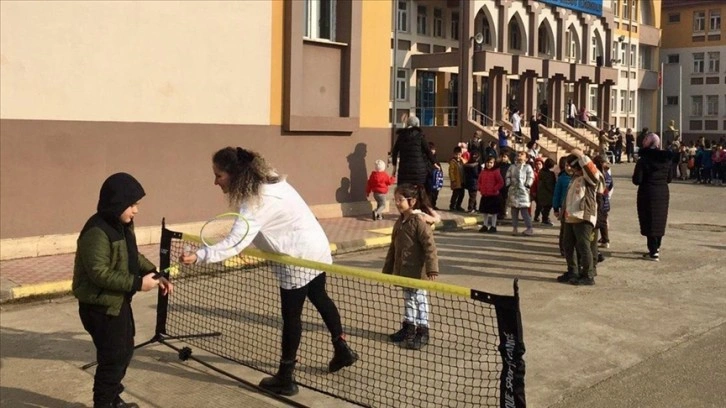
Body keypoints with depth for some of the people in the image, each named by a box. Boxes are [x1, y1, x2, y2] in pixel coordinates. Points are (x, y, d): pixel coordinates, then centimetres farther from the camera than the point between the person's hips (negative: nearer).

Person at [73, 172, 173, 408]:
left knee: (125, 352, 20)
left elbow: (134, 256, 16)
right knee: (113, 357, -2)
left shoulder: (123, 225, 6)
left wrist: (154, 274, 0)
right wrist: (137, 283, -27)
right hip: (100, 306, -10)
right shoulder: (97, 232, -25)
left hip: (119, 301, 10)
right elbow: (99, 273, -28)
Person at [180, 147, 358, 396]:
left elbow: (235, 243, -36)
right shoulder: (266, 180, 0)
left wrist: (198, 256, -42)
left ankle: (285, 380, 12)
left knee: (291, 315, 1)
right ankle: (343, 351, 41)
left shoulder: (256, 202, -28)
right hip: (315, 248, 10)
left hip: (300, 258, -10)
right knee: (319, 298, 25)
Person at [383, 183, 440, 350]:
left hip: (418, 272, -8)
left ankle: (422, 332, 13)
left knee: (420, 300, 3)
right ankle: (408, 328, 33)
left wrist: (432, 269, -28)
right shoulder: (399, 222, 8)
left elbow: (430, 246, -22)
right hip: (404, 271, 8)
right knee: (408, 299, 19)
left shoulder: (419, 222, -18)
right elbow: (393, 247, 16)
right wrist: (387, 269, 19)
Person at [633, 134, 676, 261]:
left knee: (649, 222, 0)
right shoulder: (667, 159, 2)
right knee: (660, 221, 17)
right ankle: (656, 248, 31)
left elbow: (636, 180, -15)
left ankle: (653, 253, -2)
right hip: (663, 193, 5)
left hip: (647, 194, -5)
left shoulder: (643, 160, -13)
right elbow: (669, 178, 8)